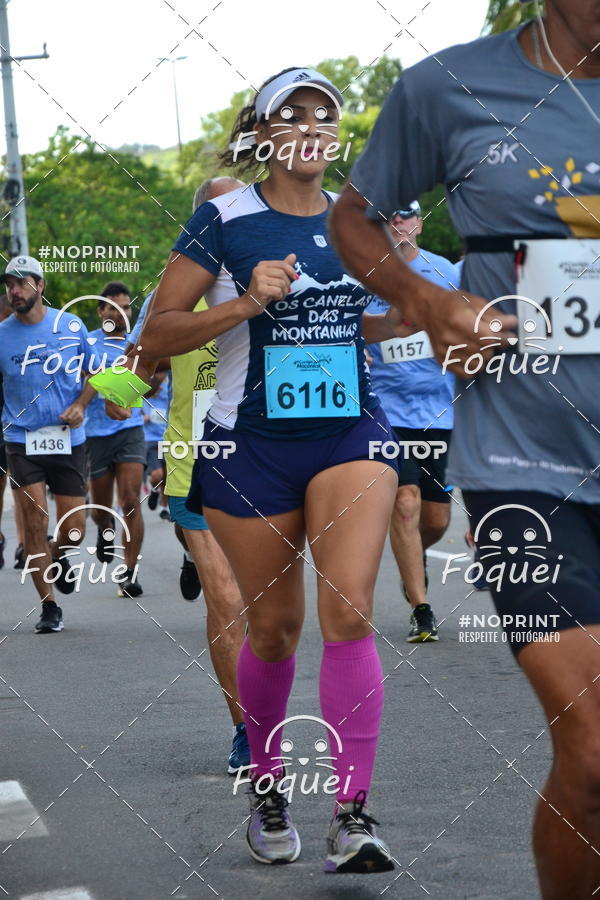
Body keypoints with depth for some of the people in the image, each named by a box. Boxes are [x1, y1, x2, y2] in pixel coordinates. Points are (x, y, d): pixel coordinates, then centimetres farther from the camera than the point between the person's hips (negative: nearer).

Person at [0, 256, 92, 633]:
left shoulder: (73, 326, 2)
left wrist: (80, 404, -3)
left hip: (68, 439, 1)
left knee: (74, 530, 0)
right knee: (35, 524, -7)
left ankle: (57, 556, 36)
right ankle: (49, 608, 3)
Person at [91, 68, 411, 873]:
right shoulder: (225, 219, -4)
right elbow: (157, 334, -5)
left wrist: (406, 317, 3)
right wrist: (246, 304, -18)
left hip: (351, 433, 2)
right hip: (251, 442, -2)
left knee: (348, 610, -15)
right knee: (274, 626, 7)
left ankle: (352, 815, -15)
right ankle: (266, 788, 31)